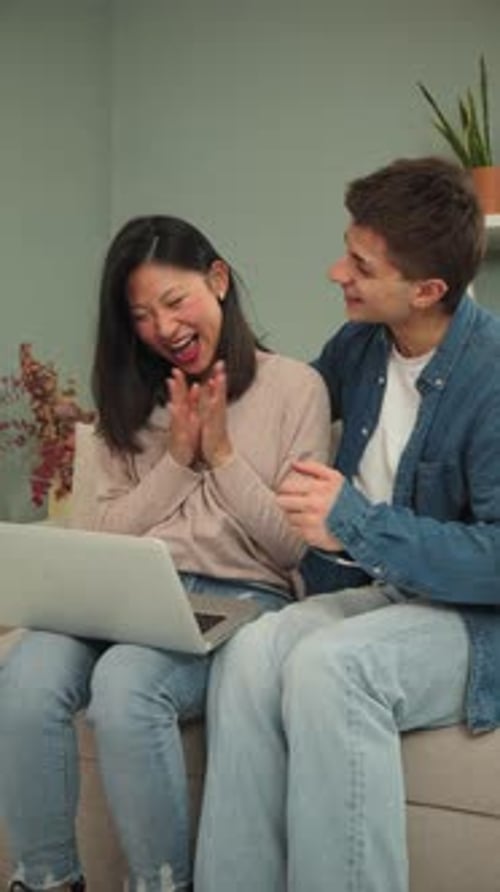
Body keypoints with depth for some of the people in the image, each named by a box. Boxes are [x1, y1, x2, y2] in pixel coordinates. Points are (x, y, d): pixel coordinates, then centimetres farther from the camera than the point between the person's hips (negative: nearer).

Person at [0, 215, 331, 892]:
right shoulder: (133, 399, 18)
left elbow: (293, 545, 2)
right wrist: (177, 458, 0)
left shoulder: (295, 386, 5)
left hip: (242, 599, -3)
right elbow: (106, 539, 12)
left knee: (124, 685, -35)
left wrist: (222, 454, -5)